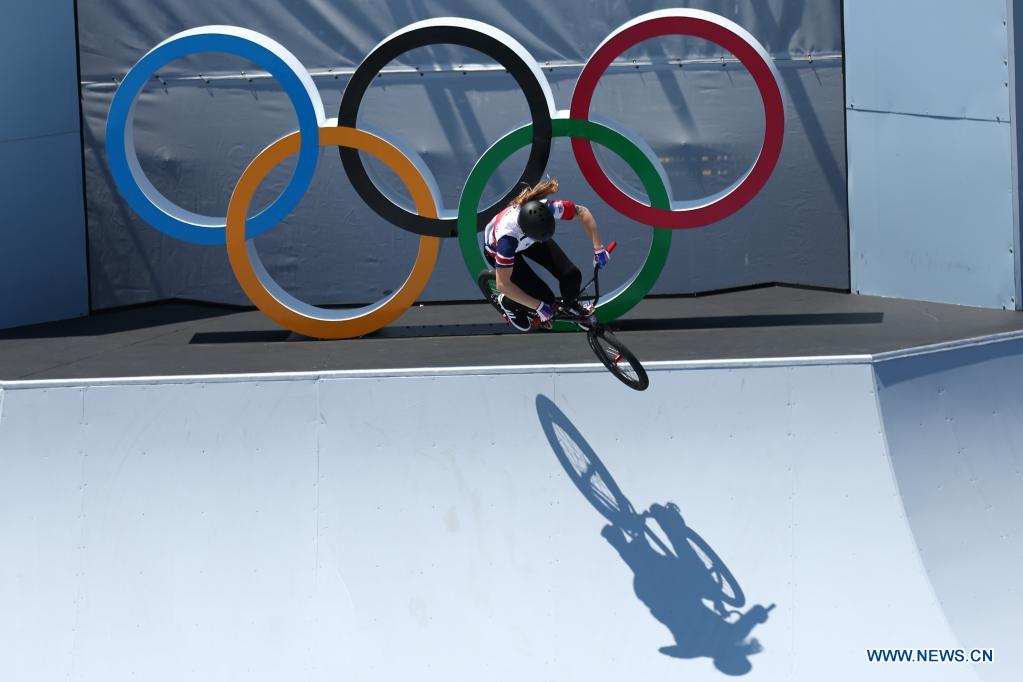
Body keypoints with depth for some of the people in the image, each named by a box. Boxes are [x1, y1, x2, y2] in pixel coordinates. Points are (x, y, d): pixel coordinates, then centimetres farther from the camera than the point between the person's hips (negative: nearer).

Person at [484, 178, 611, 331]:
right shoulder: (508, 235, -46)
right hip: (497, 249, -4)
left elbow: (582, 212, -17)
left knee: (571, 274, -10)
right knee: (545, 297, -15)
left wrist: (599, 248, -23)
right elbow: (502, 285, -38)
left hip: (526, 239, 4)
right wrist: (539, 306, -32)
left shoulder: (547, 209, -37)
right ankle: (507, 303, 16)